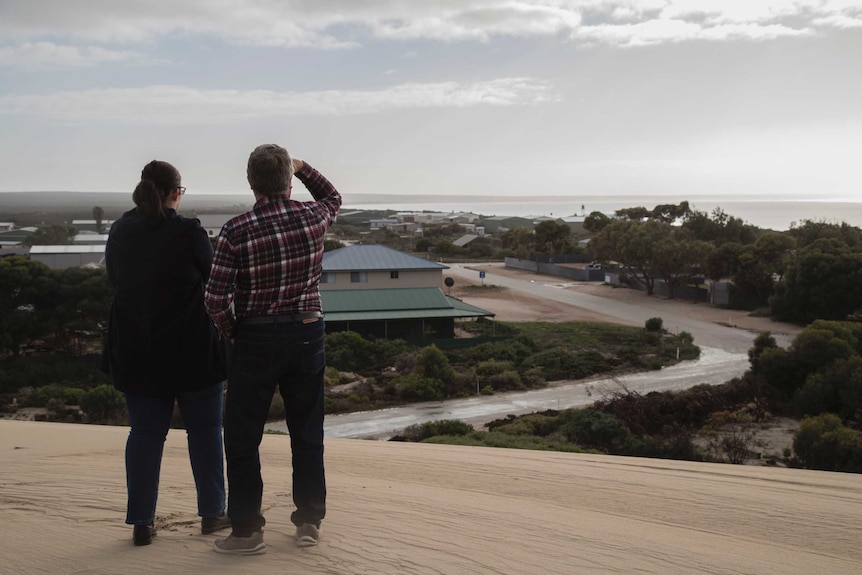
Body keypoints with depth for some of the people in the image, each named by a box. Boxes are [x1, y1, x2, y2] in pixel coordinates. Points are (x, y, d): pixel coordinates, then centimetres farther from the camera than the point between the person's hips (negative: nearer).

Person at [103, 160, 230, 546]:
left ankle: (141, 522, 12)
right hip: (192, 350, -4)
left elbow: (116, 282, 12)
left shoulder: (119, 232, 0)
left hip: (135, 351, 4)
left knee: (145, 432, 11)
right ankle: (212, 513, 20)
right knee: (204, 430, 11)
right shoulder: (189, 233, -15)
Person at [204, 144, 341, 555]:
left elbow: (215, 300, -17)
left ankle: (247, 530, 13)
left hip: (256, 339, -3)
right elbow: (333, 198, 21)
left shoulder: (237, 231, -15)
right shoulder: (313, 217, -5)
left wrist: (231, 332, 0)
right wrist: (302, 167, 20)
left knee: (242, 437, 9)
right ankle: (309, 521, 23)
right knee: (307, 434, 15)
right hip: (308, 334, 4)